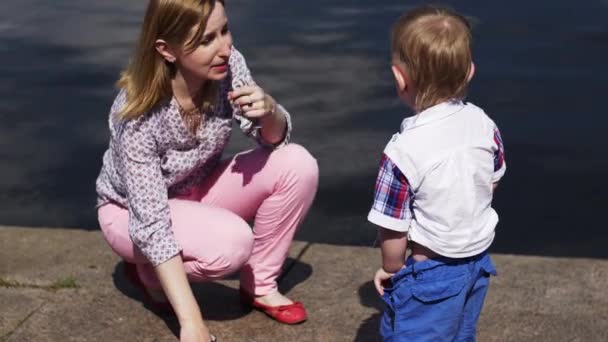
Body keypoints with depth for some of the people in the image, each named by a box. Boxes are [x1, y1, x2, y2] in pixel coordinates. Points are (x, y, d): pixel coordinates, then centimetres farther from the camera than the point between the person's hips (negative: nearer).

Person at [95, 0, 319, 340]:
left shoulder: (228, 66, -22)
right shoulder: (139, 115, -34)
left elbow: (274, 138, -10)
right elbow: (152, 224, -33)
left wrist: (269, 111, -35)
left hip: (199, 188, 5)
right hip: (133, 210, -5)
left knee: (298, 165, -18)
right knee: (233, 241, -33)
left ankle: (259, 285, 0)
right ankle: (148, 270, 0)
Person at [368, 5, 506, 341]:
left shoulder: (404, 151, -28)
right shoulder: (483, 124, -8)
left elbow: (393, 229, -21)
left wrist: (391, 268, -1)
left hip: (432, 272, -7)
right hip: (478, 261, 7)